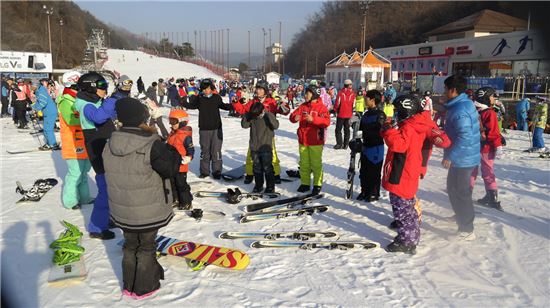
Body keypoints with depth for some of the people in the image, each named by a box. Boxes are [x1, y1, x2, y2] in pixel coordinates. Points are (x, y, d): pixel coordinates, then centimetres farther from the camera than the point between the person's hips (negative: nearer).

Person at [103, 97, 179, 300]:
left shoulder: (110, 145, -4)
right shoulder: (152, 146, -24)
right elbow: (171, 168, -17)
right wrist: (174, 153, 0)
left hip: (122, 211, 5)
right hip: (148, 212, -5)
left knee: (130, 245, 22)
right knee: (146, 247, 14)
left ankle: (129, 286, 37)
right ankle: (144, 288, 27)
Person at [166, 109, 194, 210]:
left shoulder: (186, 136, -18)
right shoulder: (172, 133, 9)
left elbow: (191, 148, -19)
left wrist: (189, 157, -34)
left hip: (181, 165, -9)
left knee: (181, 184, 1)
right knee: (173, 183, 18)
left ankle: (186, 203, 14)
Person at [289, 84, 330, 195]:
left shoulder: (321, 107, -7)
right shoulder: (303, 106, 9)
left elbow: (327, 122, -18)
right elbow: (293, 115, 5)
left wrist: (313, 119, -30)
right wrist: (294, 117, -19)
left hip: (316, 141, -5)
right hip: (303, 140, 6)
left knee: (316, 164, 2)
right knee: (304, 163, 13)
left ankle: (317, 185, 13)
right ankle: (305, 183, 24)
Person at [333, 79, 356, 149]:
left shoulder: (340, 92, -11)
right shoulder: (353, 94, -3)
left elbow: (337, 102, -9)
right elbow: (354, 104, 1)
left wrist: (335, 110, 6)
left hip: (341, 114, -3)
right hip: (349, 114, 3)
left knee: (338, 129, 4)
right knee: (347, 129, 12)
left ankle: (339, 144, -3)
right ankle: (346, 144, 12)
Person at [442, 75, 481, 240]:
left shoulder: (460, 109, -23)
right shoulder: (465, 103, 10)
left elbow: (464, 137, -28)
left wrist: (450, 157, -24)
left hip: (462, 159, -10)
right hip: (464, 157, 10)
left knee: (460, 193, -1)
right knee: (453, 189, 25)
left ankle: (466, 230, 9)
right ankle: (461, 216, 44)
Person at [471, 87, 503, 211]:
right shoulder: (490, 113, -17)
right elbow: (493, 132, -18)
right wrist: (498, 146, -11)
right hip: (486, 147, -5)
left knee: (471, 172, 15)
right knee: (488, 173, 5)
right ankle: (493, 199, 10)